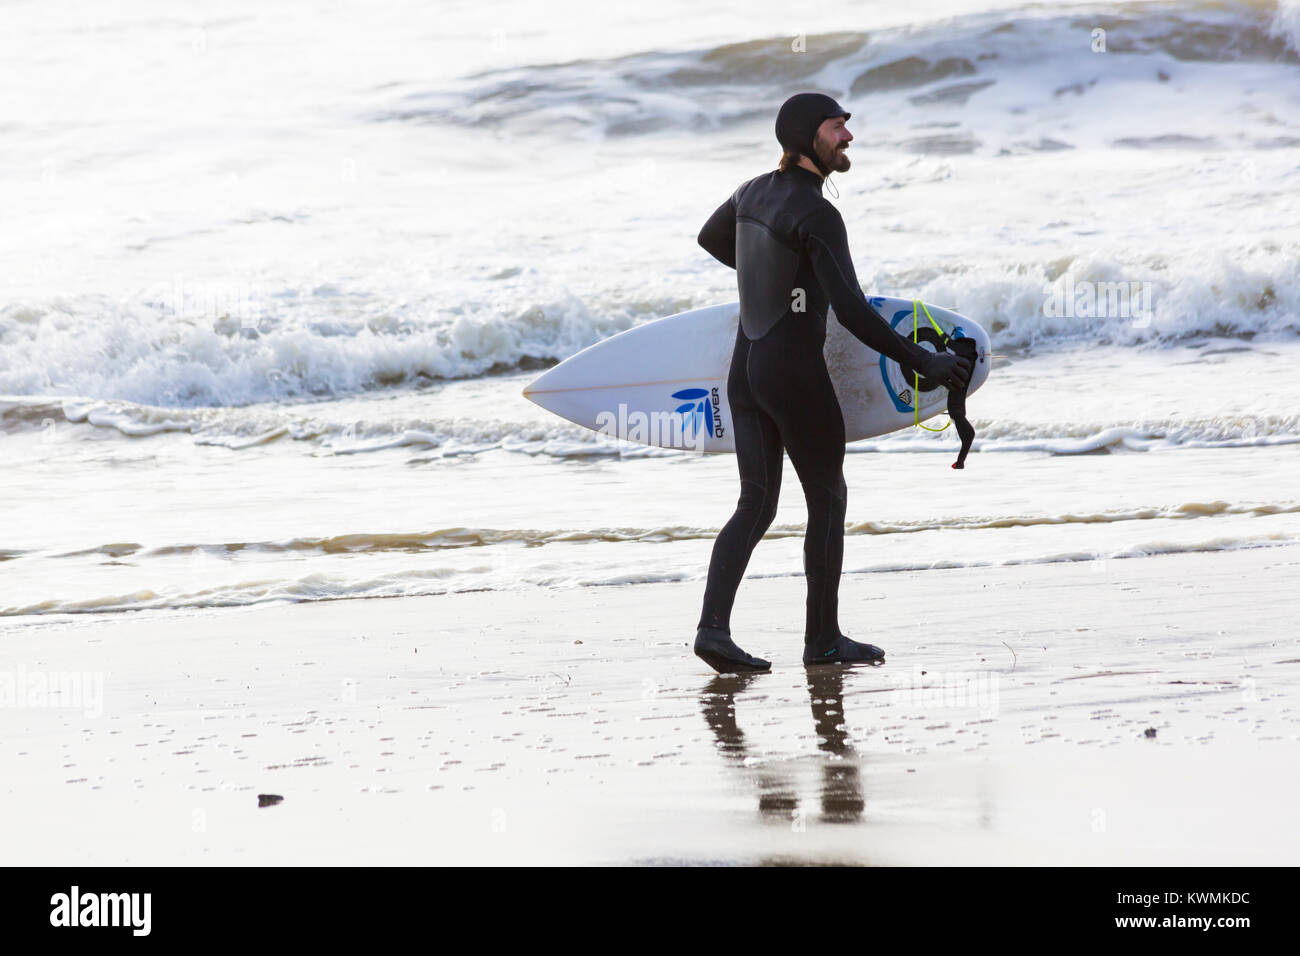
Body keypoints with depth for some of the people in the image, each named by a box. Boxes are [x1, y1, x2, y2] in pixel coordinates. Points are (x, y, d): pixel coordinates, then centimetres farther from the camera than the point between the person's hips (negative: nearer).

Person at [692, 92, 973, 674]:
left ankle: (713, 626, -9)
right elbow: (851, 311, -25)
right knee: (827, 500, 8)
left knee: (757, 504, 6)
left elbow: (710, 238, 30)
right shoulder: (817, 215, -18)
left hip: (745, 368, 8)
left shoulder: (755, 191, 8)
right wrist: (922, 361, -22)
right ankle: (822, 638, 14)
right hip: (796, 373, -8)